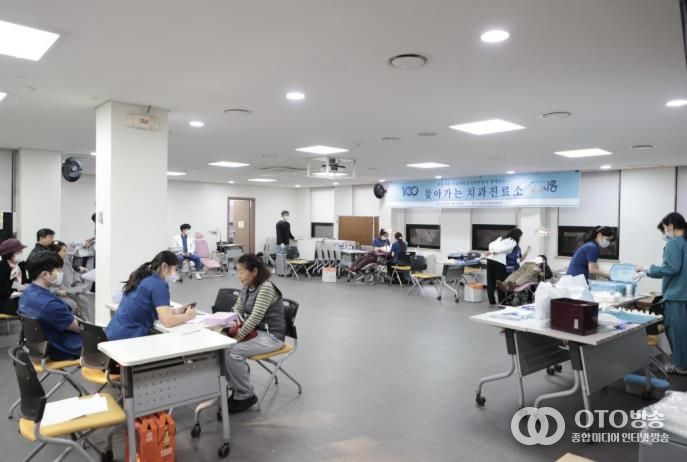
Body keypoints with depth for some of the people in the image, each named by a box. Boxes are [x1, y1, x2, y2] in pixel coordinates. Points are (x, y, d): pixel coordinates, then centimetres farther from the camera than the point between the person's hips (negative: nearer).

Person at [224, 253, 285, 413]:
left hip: (271, 336, -9)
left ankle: (247, 395, -5)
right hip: (255, 331, 9)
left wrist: (238, 337, -23)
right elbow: (237, 311, 11)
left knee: (233, 352, -24)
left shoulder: (266, 287, -22)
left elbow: (255, 318, -26)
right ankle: (238, 388, 5)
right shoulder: (247, 287, 6)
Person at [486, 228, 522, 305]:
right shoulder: (513, 242, 6)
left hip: (490, 258, 6)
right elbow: (505, 249, -8)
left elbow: (491, 244, 18)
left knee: (490, 281, 9)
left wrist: (491, 251, 4)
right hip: (499, 261, -6)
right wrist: (493, 252, -10)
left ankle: (491, 301, 15)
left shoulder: (501, 238, 26)